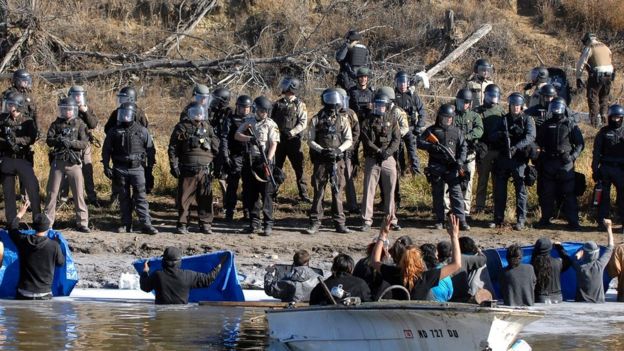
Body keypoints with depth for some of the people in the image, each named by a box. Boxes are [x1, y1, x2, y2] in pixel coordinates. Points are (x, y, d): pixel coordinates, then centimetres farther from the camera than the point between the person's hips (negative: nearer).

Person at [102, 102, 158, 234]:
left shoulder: (142, 131, 3)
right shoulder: (114, 132, 6)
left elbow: (150, 150, 7)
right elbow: (106, 150, 10)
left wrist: (150, 168, 3)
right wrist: (106, 167, 1)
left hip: (137, 168, -2)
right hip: (120, 169, 2)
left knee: (141, 197, -8)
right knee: (124, 198, 6)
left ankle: (146, 224, -10)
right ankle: (126, 224, 13)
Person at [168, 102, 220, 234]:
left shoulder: (207, 127, 14)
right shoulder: (181, 127, 3)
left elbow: (216, 146, 17)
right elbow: (173, 148, 1)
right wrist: (174, 166, -5)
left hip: (205, 171, 3)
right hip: (187, 170, -3)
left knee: (206, 198, 2)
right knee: (185, 198, 0)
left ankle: (205, 224, 10)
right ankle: (182, 224, 8)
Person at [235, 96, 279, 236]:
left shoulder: (271, 125, 0)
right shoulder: (248, 122, 11)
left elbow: (273, 144, -8)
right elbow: (237, 135, 5)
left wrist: (268, 160, -20)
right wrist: (249, 138, -15)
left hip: (264, 161, -4)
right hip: (249, 160, 4)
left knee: (266, 193, -5)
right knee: (250, 193, 7)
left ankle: (268, 224, -2)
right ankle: (254, 223, 16)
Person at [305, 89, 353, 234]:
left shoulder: (343, 119, 4)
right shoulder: (317, 119, 2)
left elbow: (349, 140, 5)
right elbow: (310, 140, 2)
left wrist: (339, 149, -14)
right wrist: (322, 150, -14)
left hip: (337, 161, 1)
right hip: (320, 160, -1)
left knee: (338, 191, 2)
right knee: (318, 192, 1)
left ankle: (339, 223, 7)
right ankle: (315, 223, 5)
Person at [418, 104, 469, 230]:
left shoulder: (457, 131, 11)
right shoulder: (432, 130, 6)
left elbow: (463, 147, 10)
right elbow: (419, 142, 0)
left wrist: (460, 161, -6)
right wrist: (432, 146, -17)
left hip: (452, 168, 1)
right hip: (436, 168, -1)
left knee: (456, 193, -6)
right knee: (437, 194, 5)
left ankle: (461, 220, -8)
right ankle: (439, 221, 12)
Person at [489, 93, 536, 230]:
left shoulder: (527, 120, 2)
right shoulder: (503, 120, 13)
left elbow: (530, 137, -14)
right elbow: (491, 137, 8)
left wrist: (516, 147, -29)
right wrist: (500, 134, -15)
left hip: (519, 159, -4)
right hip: (503, 158, 4)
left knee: (521, 189, -4)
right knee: (499, 189, 6)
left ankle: (520, 220, -1)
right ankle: (498, 219, 15)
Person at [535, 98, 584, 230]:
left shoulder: (570, 125, 2)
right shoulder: (546, 125, 11)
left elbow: (580, 143, 2)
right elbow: (538, 143, 16)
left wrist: (573, 156, -11)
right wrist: (539, 157, 3)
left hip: (565, 163, -3)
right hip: (548, 163, 3)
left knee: (569, 193, -6)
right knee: (546, 193, 7)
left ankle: (573, 221, -6)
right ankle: (545, 218, 18)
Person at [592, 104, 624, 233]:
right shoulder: (603, 132, 4)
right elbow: (596, 152, 4)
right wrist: (595, 170, -2)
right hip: (605, 168, 0)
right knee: (604, 196, 4)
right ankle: (601, 222, 10)